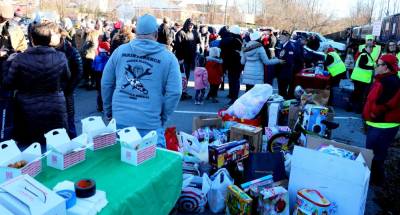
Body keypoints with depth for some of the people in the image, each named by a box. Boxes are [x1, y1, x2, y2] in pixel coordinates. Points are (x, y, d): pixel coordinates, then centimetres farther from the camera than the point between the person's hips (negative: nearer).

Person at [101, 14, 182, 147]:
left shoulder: (120, 51, 5)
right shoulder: (168, 57, -3)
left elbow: (106, 83, 10)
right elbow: (174, 92, -8)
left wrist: (108, 110, 21)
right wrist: (162, 118, 4)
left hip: (120, 120, 4)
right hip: (150, 124, -3)